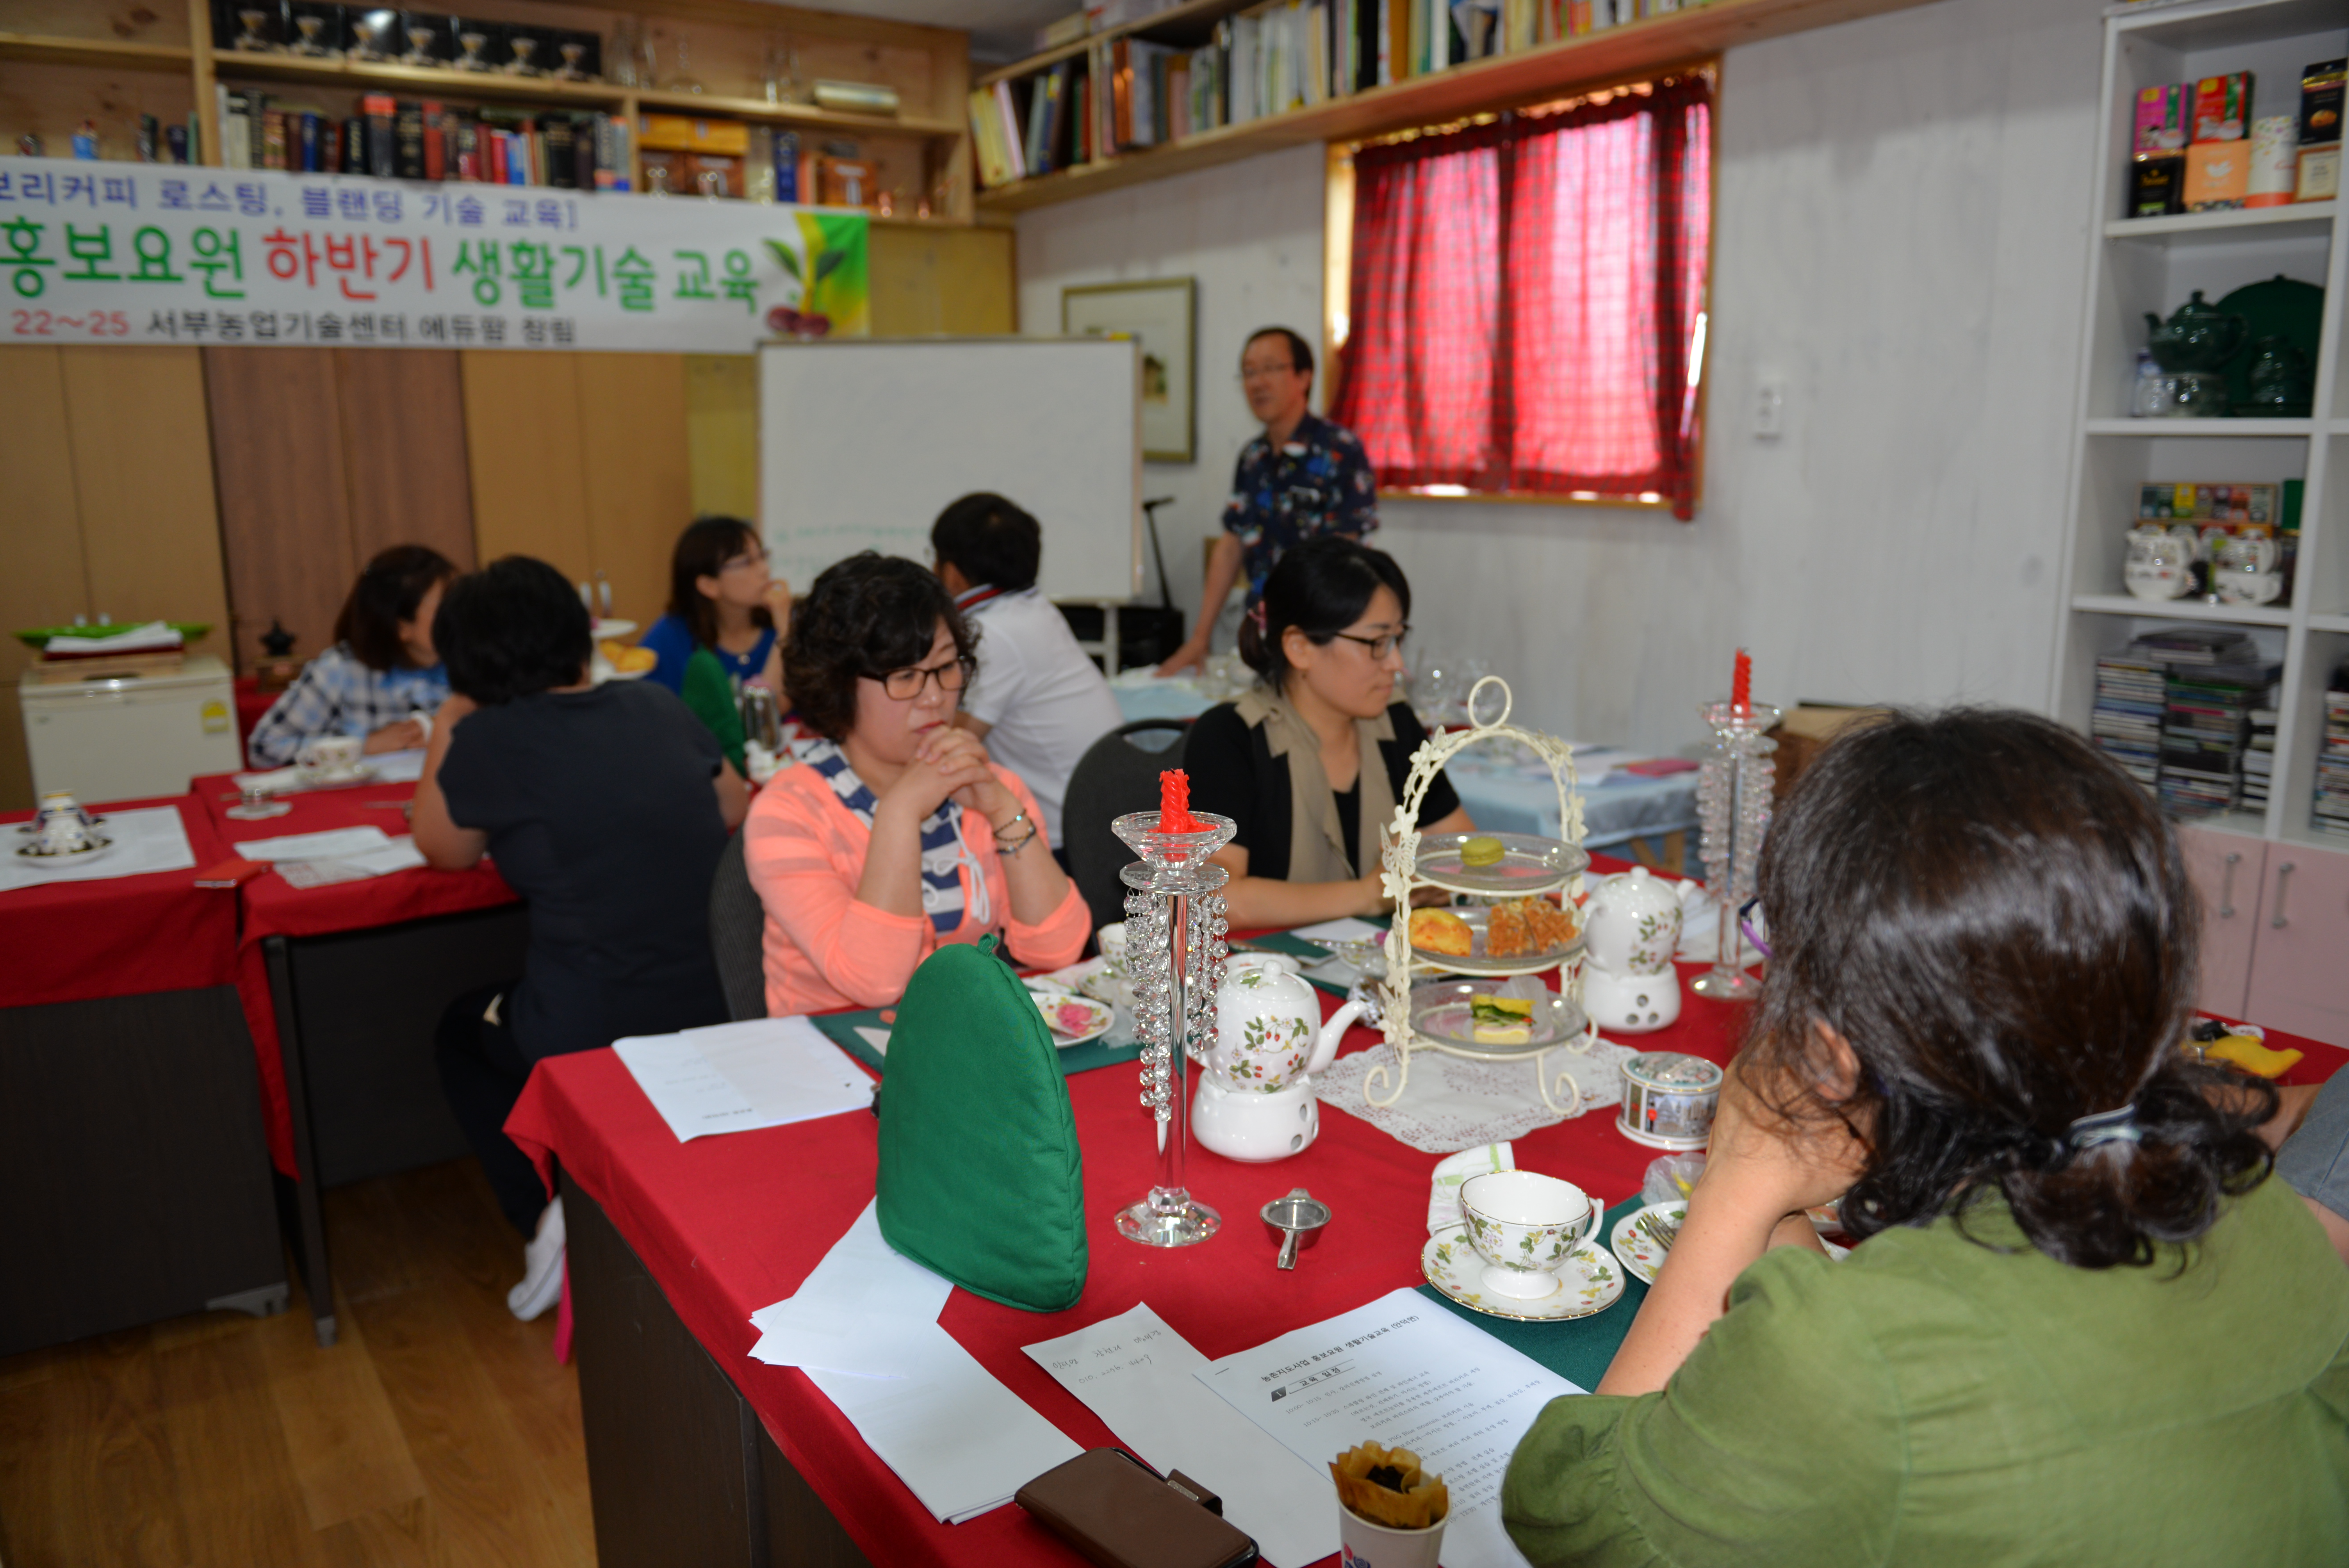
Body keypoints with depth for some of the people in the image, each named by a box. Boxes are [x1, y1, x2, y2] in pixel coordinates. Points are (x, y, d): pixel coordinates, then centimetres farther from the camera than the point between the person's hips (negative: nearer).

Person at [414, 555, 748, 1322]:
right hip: (717, 1017, 5)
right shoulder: (655, 705, 4)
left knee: (461, 1034, 29)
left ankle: (547, 1214, 11)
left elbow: (442, 850, 10)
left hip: (591, 1033, -5)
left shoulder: (488, 740, -9)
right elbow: (737, 811, 18)